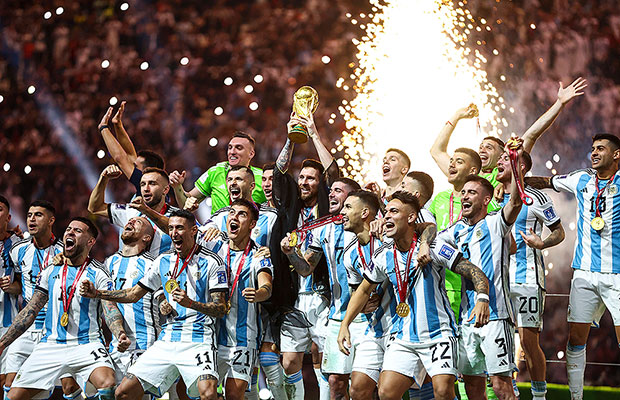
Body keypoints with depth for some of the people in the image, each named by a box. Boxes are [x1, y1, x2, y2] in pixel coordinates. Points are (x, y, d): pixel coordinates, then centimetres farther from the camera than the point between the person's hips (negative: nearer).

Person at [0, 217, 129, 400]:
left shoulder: (98, 273, 4)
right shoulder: (51, 271, 15)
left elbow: (110, 309, -7)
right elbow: (31, 310, 17)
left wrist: (120, 335, -29)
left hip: (87, 344, -4)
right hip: (50, 344, 4)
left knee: (108, 385, -32)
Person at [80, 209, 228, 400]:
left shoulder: (212, 262, -4)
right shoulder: (163, 261, 13)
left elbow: (220, 309, -9)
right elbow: (134, 294, 21)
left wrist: (190, 303, -26)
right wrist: (96, 293, 11)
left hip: (198, 340, -5)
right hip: (168, 339, 6)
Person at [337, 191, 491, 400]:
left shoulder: (434, 247, -10)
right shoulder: (383, 255, 4)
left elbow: (475, 272, -10)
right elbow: (364, 290, 18)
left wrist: (482, 299, -28)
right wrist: (344, 325, 12)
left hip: (438, 334, -4)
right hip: (403, 338, 4)